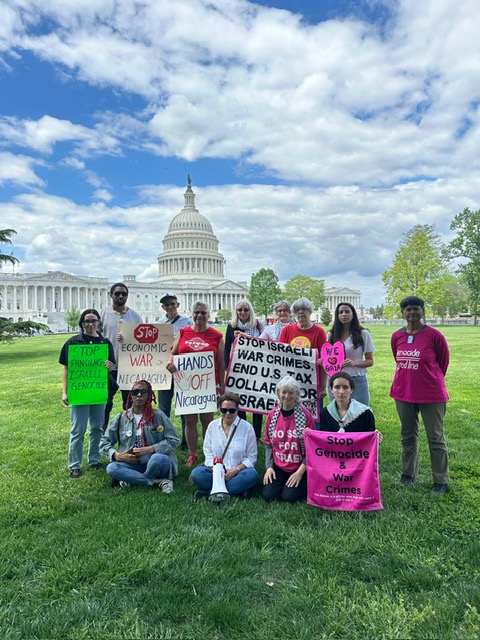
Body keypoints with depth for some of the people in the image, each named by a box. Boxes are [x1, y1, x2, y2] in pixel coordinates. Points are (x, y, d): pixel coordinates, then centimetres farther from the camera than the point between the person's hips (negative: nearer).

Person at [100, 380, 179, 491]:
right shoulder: (121, 418, 5)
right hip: (132, 464, 3)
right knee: (112, 468, -27)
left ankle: (132, 480, -9)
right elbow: (104, 442, 9)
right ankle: (158, 481, -22)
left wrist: (150, 449, -16)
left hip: (156, 464, -3)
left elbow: (174, 440, -5)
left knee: (158, 458, -36)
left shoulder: (158, 415, -2)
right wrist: (117, 455, -10)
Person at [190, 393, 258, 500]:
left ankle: (209, 492, -28)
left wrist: (236, 469, -16)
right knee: (196, 473, -26)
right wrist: (215, 468, -11)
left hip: (238, 471, -1)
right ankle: (238, 490, -25)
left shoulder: (247, 427, -2)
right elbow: (207, 451, 7)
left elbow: (251, 457, -1)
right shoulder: (212, 425, 6)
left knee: (252, 475, -34)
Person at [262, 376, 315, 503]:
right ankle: (283, 483, 17)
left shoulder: (305, 415, -11)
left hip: (300, 468, -3)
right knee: (268, 495, -13)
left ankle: (303, 485, 13)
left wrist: (300, 471, -13)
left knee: (289, 497, -18)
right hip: (278, 468, 3)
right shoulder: (272, 415, 0)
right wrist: (269, 466, -4)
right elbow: (268, 444, 7)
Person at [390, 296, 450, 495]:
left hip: (431, 394, -4)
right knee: (408, 435, 16)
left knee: (436, 438, 5)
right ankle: (409, 473, 31)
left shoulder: (434, 335, -12)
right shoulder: (397, 336, 0)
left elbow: (444, 361, 1)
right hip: (403, 393, 4)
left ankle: (441, 481, 18)